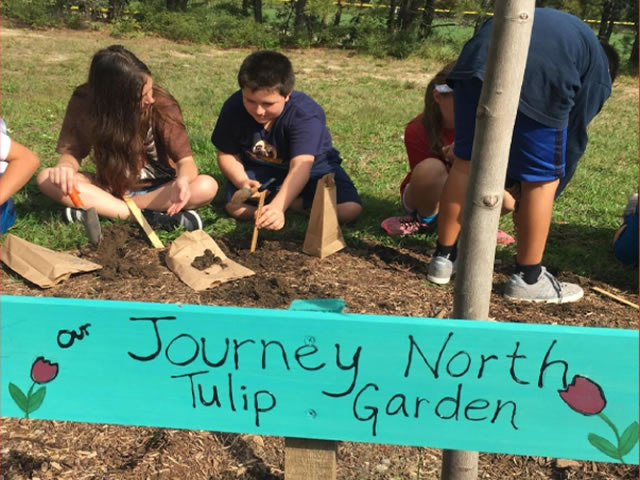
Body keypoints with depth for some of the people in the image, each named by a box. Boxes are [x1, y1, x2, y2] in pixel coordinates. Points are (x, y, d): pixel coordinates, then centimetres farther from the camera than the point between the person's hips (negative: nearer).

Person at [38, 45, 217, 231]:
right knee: (46, 179, -22)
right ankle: (149, 218, -32)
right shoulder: (83, 102, -15)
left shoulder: (162, 105, -21)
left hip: (157, 189, -2)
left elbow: (186, 161, -23)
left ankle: (101, 208, -28)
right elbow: (72, 151, -7)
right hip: (110, 188, 2)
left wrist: (182, 180, -47)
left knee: (207, 187, -31)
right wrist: (65, 166, -32)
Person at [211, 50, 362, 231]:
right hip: (260, 168, 2)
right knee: (236, 207, -28)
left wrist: (277, 206, -59)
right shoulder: (233, 107, -20)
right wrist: (242, 182, -29)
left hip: (311, 165, -1)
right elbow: (227, 154, -7)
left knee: (349, 210, -24)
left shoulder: (306, 114, -32)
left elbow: (301, 166, -43)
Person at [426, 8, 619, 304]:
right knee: (541, 179, 11)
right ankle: (527, 279, 21)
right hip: (540, 77, -4)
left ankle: (444, 258, 25)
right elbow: (573, 140, 25)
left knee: (466, 162, 16)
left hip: (480, 58, 5)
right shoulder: (598, 73, 29)